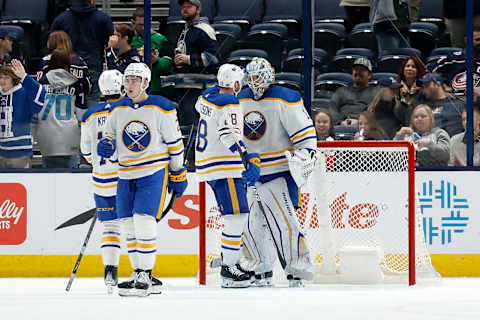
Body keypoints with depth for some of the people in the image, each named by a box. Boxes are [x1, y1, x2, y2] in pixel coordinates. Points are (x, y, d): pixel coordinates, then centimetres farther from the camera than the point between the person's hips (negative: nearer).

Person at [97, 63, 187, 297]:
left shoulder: (161, 108, -6)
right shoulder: (117, 110, 6)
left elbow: (175, 143, -1)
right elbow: (110, 136, 17)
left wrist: (178, 173, 1)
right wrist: (105, 146, -7)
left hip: (154, 173, -5)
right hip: (126, 175, 5)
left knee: (144, 221, -16)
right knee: (129, 225, 6)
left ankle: (145, 277, -12)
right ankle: (138, 273, 18)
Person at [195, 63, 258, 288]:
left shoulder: (208, 95, 10)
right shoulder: (229, 104, -16)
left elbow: (199, 107, 34)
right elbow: (229, 136, -30)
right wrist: (248, 156, -39)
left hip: (208, 165, 10)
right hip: (224, 168, -10)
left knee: (235, 216, 18)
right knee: (237, 216, -12)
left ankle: (228, 256, 23)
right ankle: (228, 268, -15)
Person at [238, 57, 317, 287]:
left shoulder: (285, 99, -9)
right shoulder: (241, 101, 11)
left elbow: (304, 131, -11)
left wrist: (304, 154, -21)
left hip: (280, 170, -6)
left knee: (284, 219, -14)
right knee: (249, 221, 4)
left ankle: (296, 270, -6)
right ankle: (263, 271, 16)